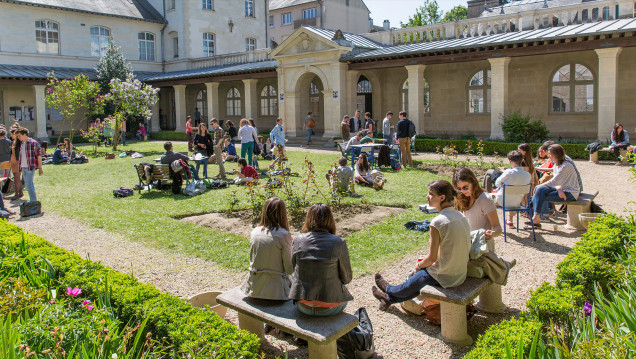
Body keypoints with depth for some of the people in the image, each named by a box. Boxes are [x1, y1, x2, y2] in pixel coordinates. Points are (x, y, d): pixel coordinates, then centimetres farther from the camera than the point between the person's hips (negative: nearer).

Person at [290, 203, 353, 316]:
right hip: (330, 308, -2)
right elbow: (347, 278, -5)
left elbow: (294, 268, 7)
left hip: (303, 306, 2)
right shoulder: (339, 243, -14)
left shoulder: (297, 240, -8)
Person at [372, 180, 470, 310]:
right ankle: (390, 297, 43)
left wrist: (419, 265, 4)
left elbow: (432, 258, -18)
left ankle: (389, 290, 47)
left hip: (443, 277, -7)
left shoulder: (438, 222, -23)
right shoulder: (461, 216, 1)